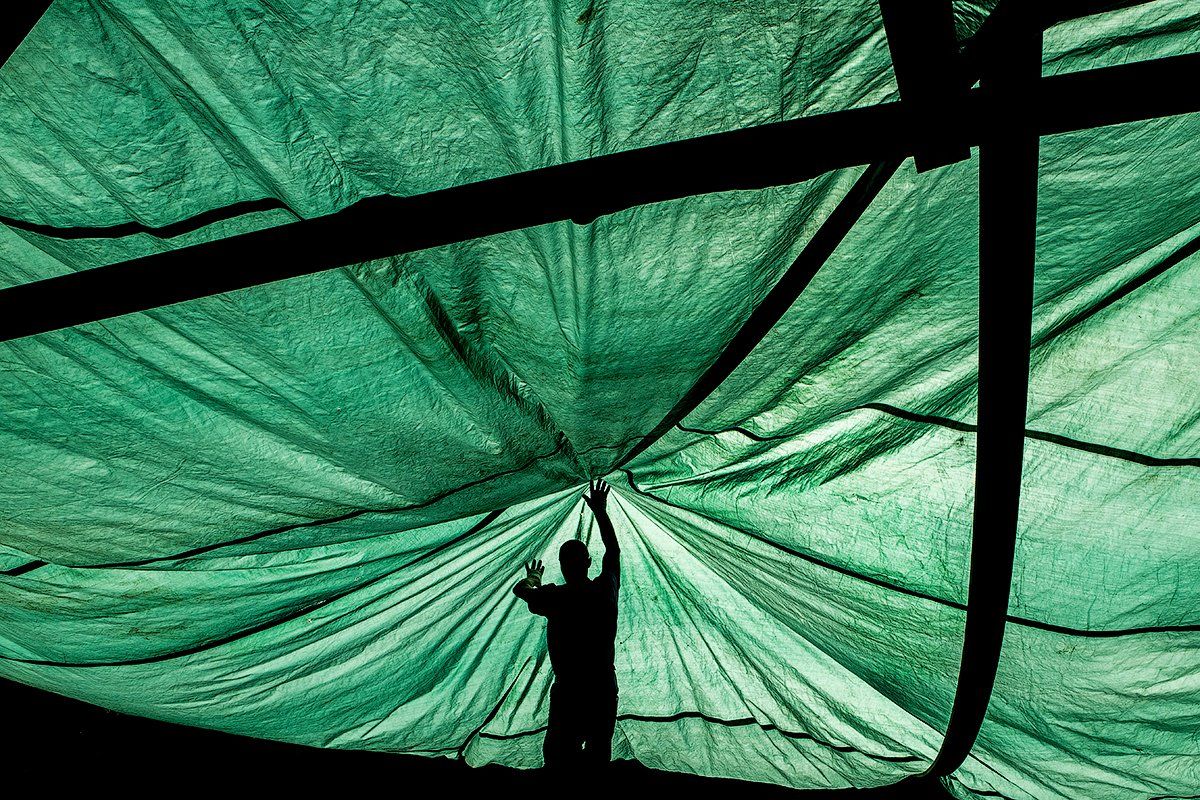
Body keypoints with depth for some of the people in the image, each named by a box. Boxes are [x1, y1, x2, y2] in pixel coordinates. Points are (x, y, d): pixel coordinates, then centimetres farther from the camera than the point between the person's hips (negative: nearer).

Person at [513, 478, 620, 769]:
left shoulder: (555, 597, -14)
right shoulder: (606, 589, -6)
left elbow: (520, 589, 7)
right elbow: (613, 550, 13)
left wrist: (533, 577, 30)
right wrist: (601, 512, 21)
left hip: (568, 691, -3)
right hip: (604, 688, 3)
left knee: (558, 756, 9)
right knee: (598, 757, 15)